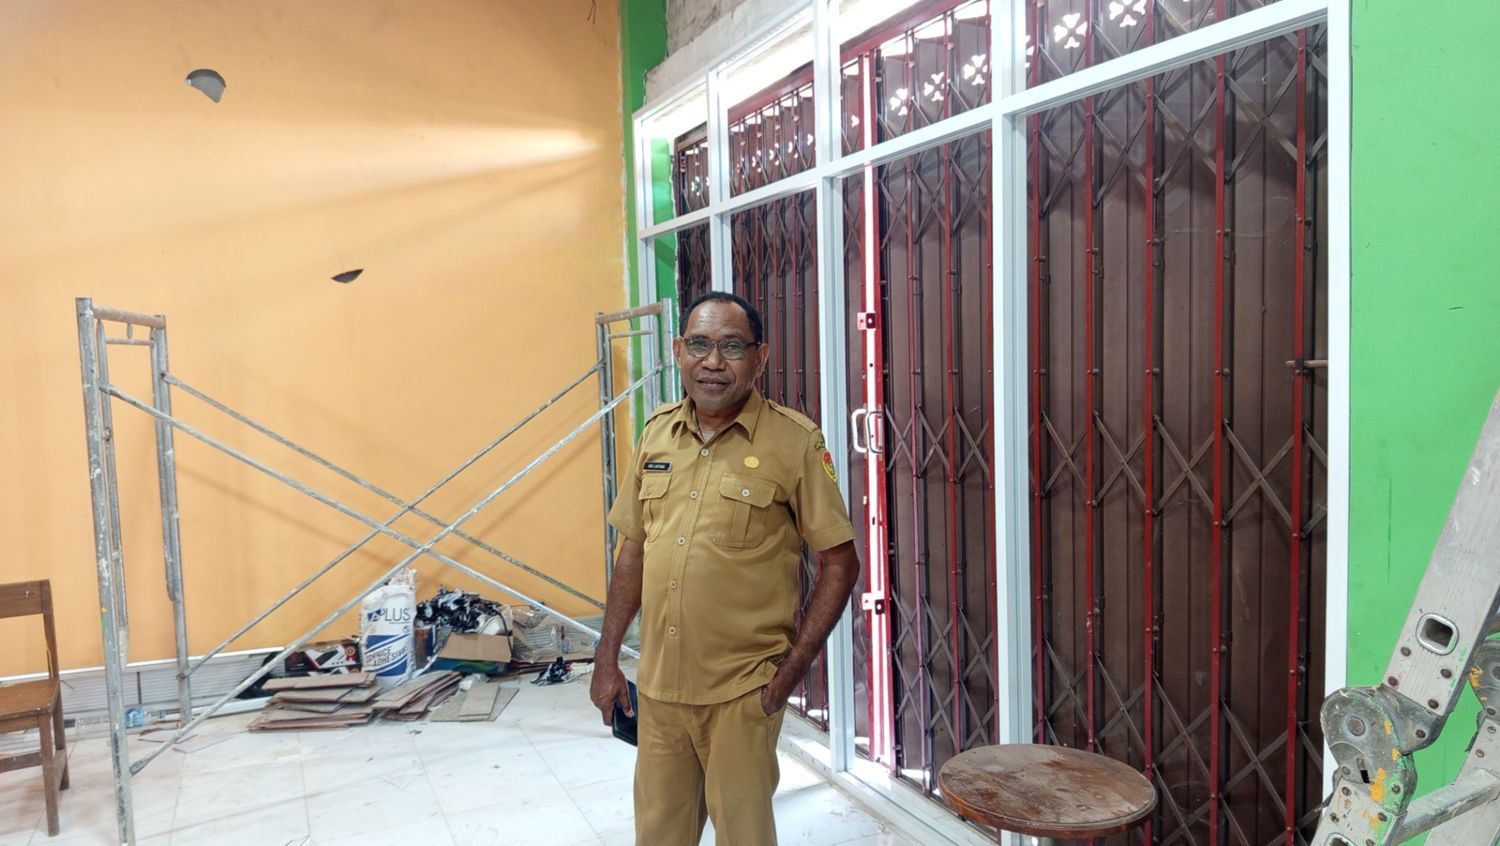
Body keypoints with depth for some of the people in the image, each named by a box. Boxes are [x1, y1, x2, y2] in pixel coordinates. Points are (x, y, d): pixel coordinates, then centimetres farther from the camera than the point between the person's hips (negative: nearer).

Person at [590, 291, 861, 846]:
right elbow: (634, 550, 12)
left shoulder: (795, 441, -10)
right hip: (658, 685, 5)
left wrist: (792, 670, -12)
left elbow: (840, 561, -7)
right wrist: (607, 658, 10)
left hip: (742, 692, -4)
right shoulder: (657, 432, 5)